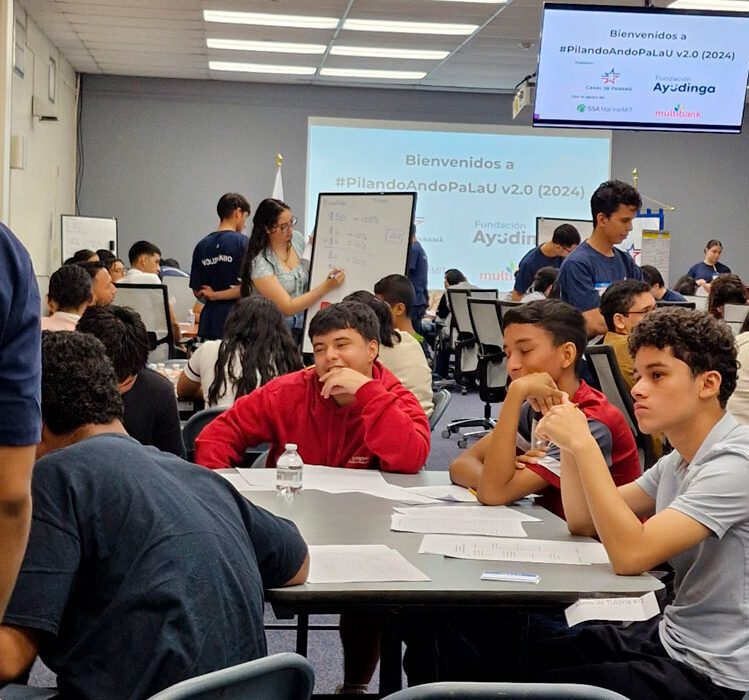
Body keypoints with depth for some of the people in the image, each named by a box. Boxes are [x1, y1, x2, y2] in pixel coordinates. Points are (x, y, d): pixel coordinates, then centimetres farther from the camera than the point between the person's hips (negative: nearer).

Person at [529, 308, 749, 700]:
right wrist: (568, 440, -2)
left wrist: (584, 444, -25)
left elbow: (630, 554, -29)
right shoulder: (678, 461, 8)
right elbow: (582, 522, 12)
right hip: (669, 635, 9)